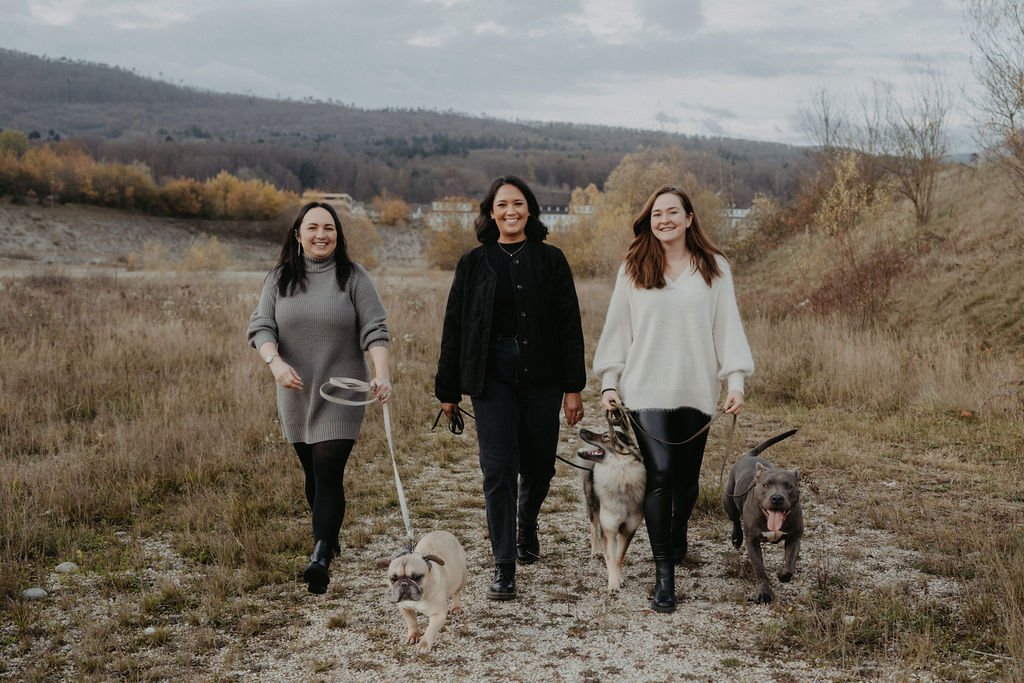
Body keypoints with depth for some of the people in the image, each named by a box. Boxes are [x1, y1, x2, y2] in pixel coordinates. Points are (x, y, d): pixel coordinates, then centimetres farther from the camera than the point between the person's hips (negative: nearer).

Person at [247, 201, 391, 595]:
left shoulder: (353, 278, -1)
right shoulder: (280, 279, 7)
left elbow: (374, 331, -6)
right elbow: (260, 327, 0)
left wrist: (382, 375, -21)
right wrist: (275, 362, -19)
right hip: (296, 394, 3)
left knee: (328, 473, -13)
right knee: (313, 473, 12)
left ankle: (321, 557, -17)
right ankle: (330, 537, 31)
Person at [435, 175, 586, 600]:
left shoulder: (550, 260, 3)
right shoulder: (474, 263, 4)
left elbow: (570, 326, 2)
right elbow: (454, 328, 7)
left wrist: (573, 387, -3)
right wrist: (448, 391, 5)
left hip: (541, 377, 1)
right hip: (492, 378, -1)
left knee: (539, 466, 11)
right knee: (498, 470, -9)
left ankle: (526, 526, 43)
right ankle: (504, 567, -3)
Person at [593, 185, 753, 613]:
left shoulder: (714, 269, 5)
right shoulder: (633, 270, 5)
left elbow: (728, 325, 3)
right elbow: (617, 328, 8)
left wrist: (736, 381, -5)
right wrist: (609, 382, 4)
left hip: (696, 389, 1)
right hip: (646, 389, -1)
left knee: (687, 476, 9)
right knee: (660, 473, -13)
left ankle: (679, 533, 41)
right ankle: (664, 574, -7)